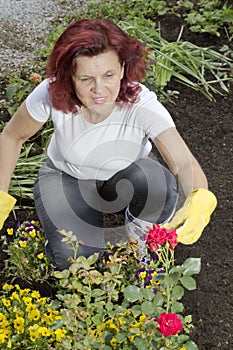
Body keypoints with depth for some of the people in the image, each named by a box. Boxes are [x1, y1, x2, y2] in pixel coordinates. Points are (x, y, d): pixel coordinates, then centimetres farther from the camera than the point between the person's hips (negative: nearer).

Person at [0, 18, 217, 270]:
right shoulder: (51, 94, -29)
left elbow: (184, 163, -42)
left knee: (156, 180, -35)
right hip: (65, 177, 0)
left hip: (126, 177, 0)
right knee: (73, 256, -25)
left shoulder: (142, 104, -32)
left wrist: (199, 200, -64)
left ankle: (140, 229, -1)